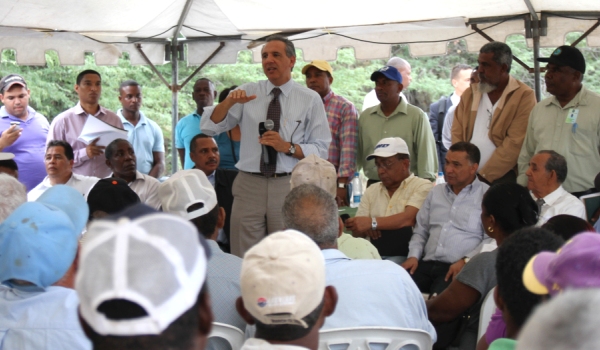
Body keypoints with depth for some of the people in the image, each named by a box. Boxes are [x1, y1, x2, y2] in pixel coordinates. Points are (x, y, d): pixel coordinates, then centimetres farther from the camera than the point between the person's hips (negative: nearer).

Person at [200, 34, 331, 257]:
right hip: (249, 185, 1)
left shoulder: (310, 99, 3)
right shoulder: (248, 92, 8)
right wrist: (229, 102, -14)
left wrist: (287, 147, -15)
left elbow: (321, 150, 1)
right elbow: (209, 127, 3)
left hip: (289, 187, -1)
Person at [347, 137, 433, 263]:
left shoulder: (422, 186, 4)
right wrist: (366, 229, -10)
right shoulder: (371, 191, 21)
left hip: (405, 256, -4)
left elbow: (409, 218, -12)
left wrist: (372, 222, -18)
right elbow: (357, 229, 14)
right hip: (374, 256, 4)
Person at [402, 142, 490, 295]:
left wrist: (466, 261, -16)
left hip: (459, 268, -5)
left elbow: (491, 238, -5)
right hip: (427, 264, 5)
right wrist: (413, 255, 6)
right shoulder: (436, 192, 22)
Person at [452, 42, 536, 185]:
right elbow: (457, 134, 9)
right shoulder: (469, 94, 13)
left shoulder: (524, 96, -5)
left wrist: (484, 175, -13)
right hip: (467, 178, 4)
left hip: (503, 178, -4)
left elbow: (515, 144, -12)